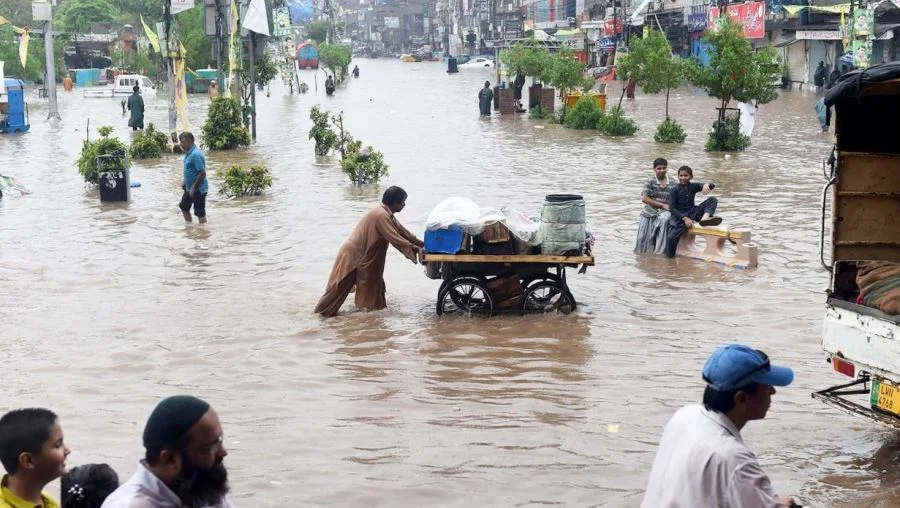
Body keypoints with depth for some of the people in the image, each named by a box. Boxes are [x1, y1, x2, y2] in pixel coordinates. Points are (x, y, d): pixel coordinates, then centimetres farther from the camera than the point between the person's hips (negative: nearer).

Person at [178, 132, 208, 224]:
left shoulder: (195, 155, -24)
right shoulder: (188, 153, 7)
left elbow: (202, 173, -27)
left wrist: (193, 188, -22)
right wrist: (184, 181, 14)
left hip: (198, 189, -11)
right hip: (189, 188, 11)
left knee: (200, 213, -2)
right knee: (184, 207, 22)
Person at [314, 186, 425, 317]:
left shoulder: (386, 214, 8)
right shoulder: (381, 215, -24)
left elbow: (402, 231, 15)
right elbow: (395, 239, -26)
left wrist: (422, 244, 14)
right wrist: (415, 248, -21)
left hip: (364, 254, 10)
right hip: (353, 254, -10)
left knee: (370, 281, 15)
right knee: (340, 285, -4)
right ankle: (323, 310, 3)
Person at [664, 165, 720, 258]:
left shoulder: (693, 187, 5)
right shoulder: (674, 191, -5)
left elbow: (712, 186, -5)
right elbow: (672, 208, -11)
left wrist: (706, 185, -31)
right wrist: (685, 218, -23)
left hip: (692, 213, 4)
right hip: (679, 216, -4)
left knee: (713, 200, -10)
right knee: (671, 237, -30)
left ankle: (705, 218, -39)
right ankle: (670, 255, -3)